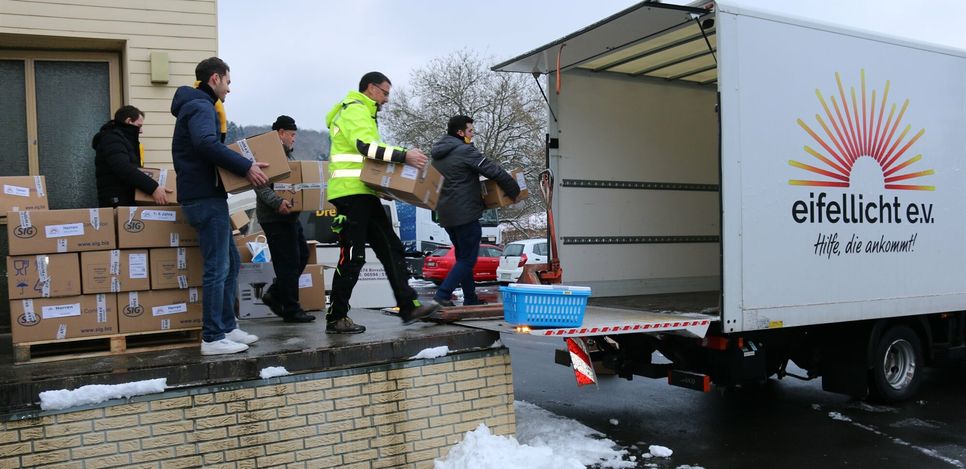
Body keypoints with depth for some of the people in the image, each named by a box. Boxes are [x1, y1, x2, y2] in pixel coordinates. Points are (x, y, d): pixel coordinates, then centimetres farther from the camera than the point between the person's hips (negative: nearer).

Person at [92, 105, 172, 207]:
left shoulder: (125, 140, 23)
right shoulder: (111, 139, -8)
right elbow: (124, 169, -23)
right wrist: (153, 187, -32)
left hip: (129, 202, 9)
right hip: (117, 204, -9)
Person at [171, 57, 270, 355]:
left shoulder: (197, 106, 22)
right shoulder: (200, 106, -10)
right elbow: (206, 143, -29)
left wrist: (239, 166, 13)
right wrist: (246, 167, -27)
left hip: (205, 196, 11)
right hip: (206, 197, -11)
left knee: (230, 262, 15)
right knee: (218, 268, -8)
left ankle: (227, 327, 22)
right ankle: (213, 338, -3)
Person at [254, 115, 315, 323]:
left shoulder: (287, 155, 20)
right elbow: (261, 185, -23)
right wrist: (277, 202, -34)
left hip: (289, 217, 10)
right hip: (276, 218, -10)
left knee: (302, 255, 14)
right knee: (288, 262, -6)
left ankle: (275, 295, 22)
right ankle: (291, 310, 1)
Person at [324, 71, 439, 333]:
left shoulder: (363, 113, 26)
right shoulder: (355, 110, -7)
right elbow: (366, 146, -23)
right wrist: (403, 156, -28)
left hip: (363, 194, 11)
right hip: (351, 193, -11)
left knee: (391, 249, 8)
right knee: (352, 257, -8)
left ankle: (409, 308, 9)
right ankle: (335, 319, 0)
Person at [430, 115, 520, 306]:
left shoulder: (437, 154, 14)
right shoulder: (465, 151, -12)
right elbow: (494, 171, -12)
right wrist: (514, 191, -1)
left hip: (445, 213, 9)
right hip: (465, 212, -9)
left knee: (463, 256, 16)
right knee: (468, 258, -3)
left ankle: (470, 299, 20)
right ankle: (443, 293, -12)